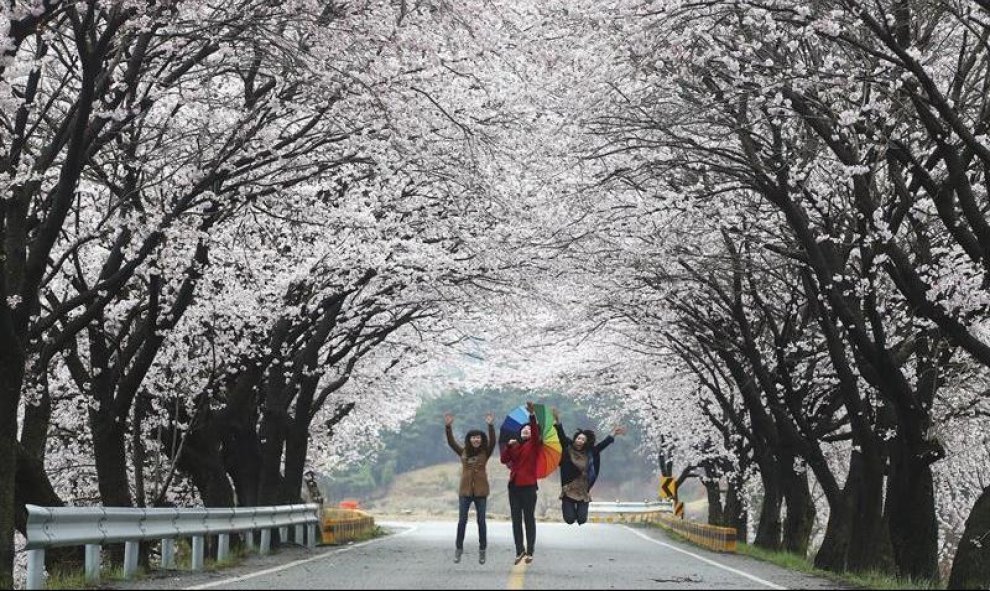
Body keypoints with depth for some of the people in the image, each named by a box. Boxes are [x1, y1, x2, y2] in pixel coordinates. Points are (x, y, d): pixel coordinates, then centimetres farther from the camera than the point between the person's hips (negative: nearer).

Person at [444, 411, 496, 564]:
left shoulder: (485, 453, 1)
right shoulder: (463, 452, 5)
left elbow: (492, 441, -13)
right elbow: (451, 442, -3)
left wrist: (491, 425, -26)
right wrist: (448, 427, -16)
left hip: (481, 491, -1)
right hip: (465, 491, 1)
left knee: (481, 521, 4)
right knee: (462, 520, 2)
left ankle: (482, 550, 13)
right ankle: (458, 549, 12)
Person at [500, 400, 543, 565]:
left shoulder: (534, 444, 2)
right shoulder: (515, 446, 15)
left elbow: (535, 432, -18)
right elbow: (504, 460, 7)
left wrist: (532, 415, -32)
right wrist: (508, 446, -8)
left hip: (528, 486, -5)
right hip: (514, 486, 5)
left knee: (529, 519, -1)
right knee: (516, 519, 8)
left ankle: (530, 552, 4)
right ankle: (520, 550, 17)